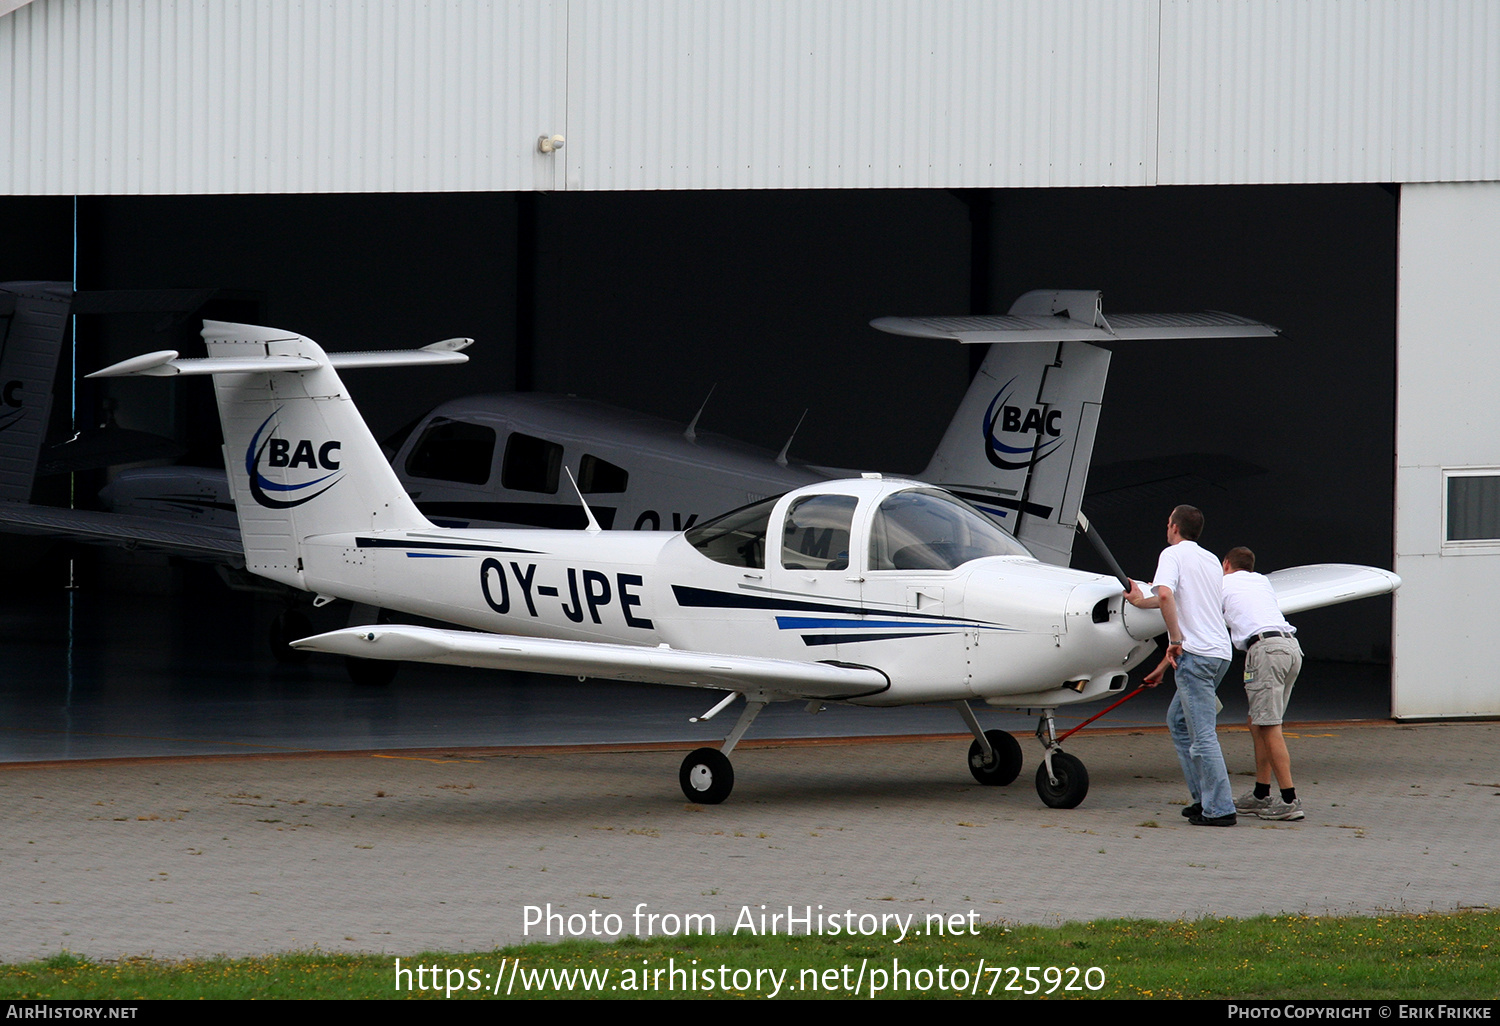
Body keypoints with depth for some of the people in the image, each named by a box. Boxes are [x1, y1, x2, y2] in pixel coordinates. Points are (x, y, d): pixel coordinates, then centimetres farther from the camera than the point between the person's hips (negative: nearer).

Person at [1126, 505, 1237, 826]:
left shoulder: (1173, 554, -3)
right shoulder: (1211, 560, 21)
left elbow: (1166, 594, -22)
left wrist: (1175, 639, -16)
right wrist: (1141, 602, 44)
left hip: (1195, 654, -9)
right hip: (1221, 651, 9)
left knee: (1202, 734, -7)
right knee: (1178, 721, 20)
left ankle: (1219, 809, -9)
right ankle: (1204, 797, 17)